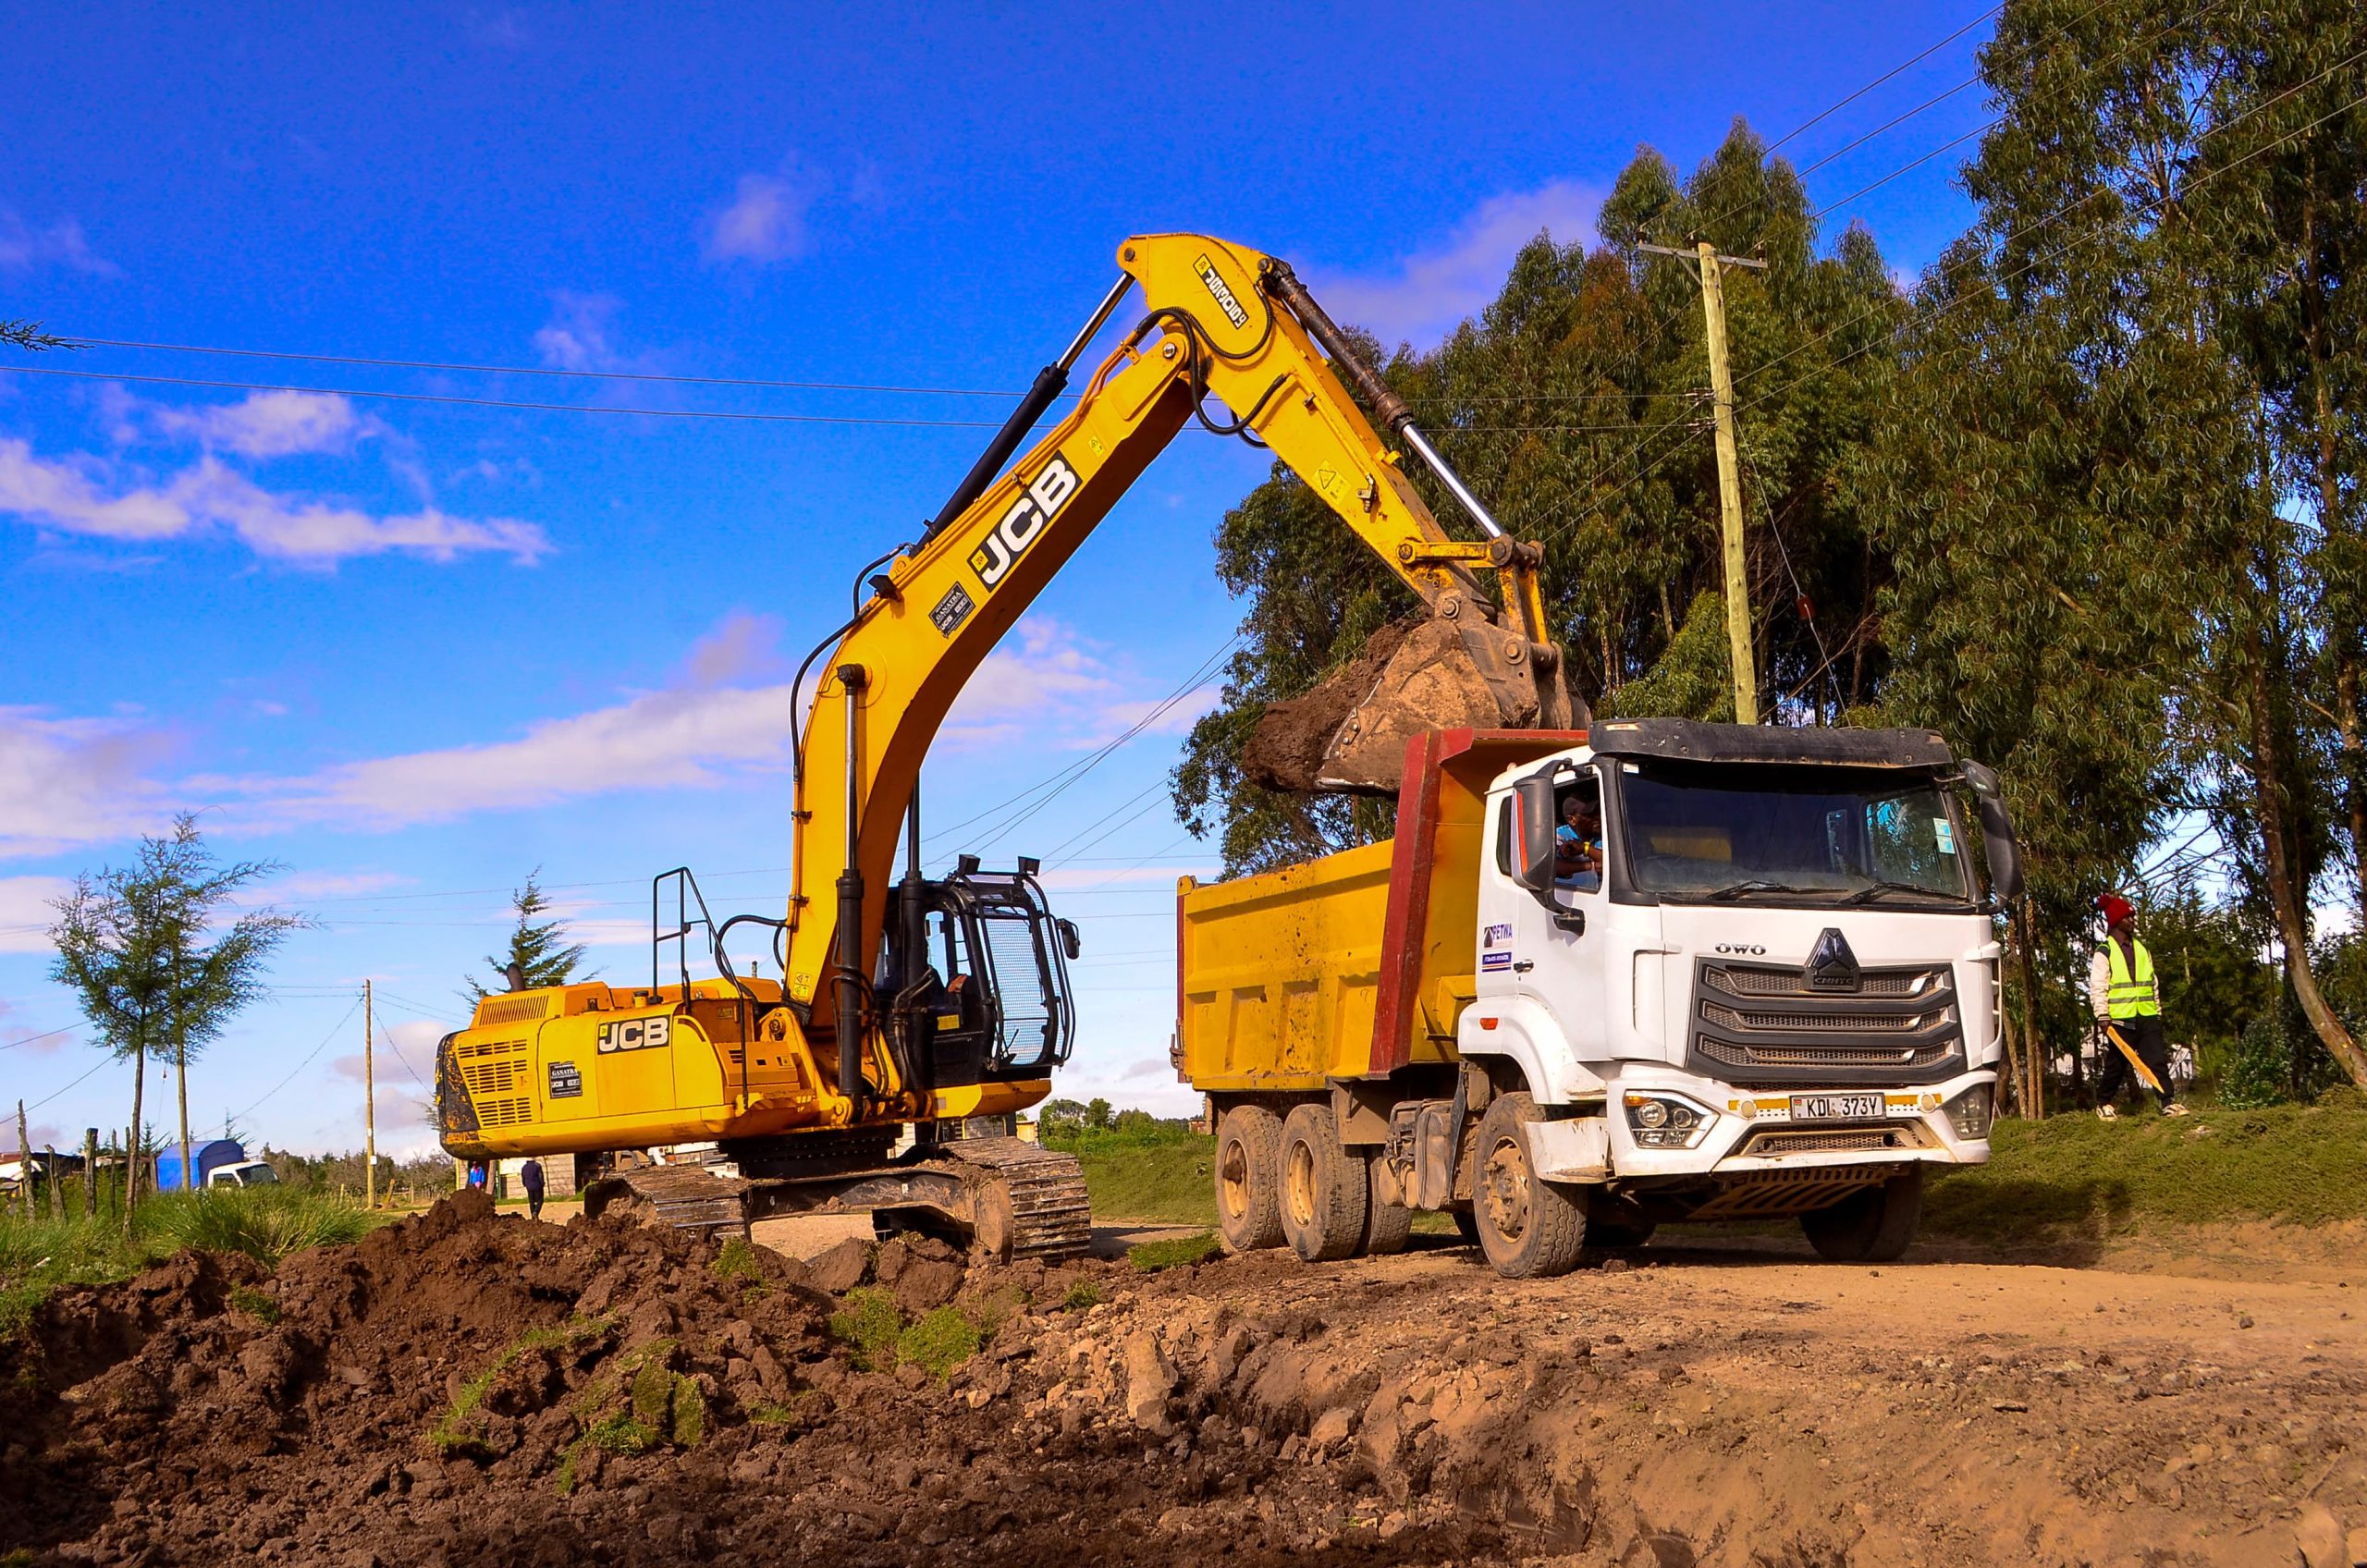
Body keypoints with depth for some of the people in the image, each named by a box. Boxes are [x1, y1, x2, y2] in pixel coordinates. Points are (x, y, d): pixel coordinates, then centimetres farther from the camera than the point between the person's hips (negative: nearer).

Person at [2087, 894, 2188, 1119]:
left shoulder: (2142, 950, 17)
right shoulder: (2104, 953, -3)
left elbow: (2153, 984, 22)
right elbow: (2097, 987, -9)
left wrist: (2157, 1013, 18)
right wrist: (2102, 1016, -17)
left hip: (2147, 1018, 5)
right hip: (2120, 1019, -5)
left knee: (2158, 1060, -6)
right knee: (2116, 1064, 4)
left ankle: (2169, 1103, -8)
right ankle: (2103, 1104, 18)